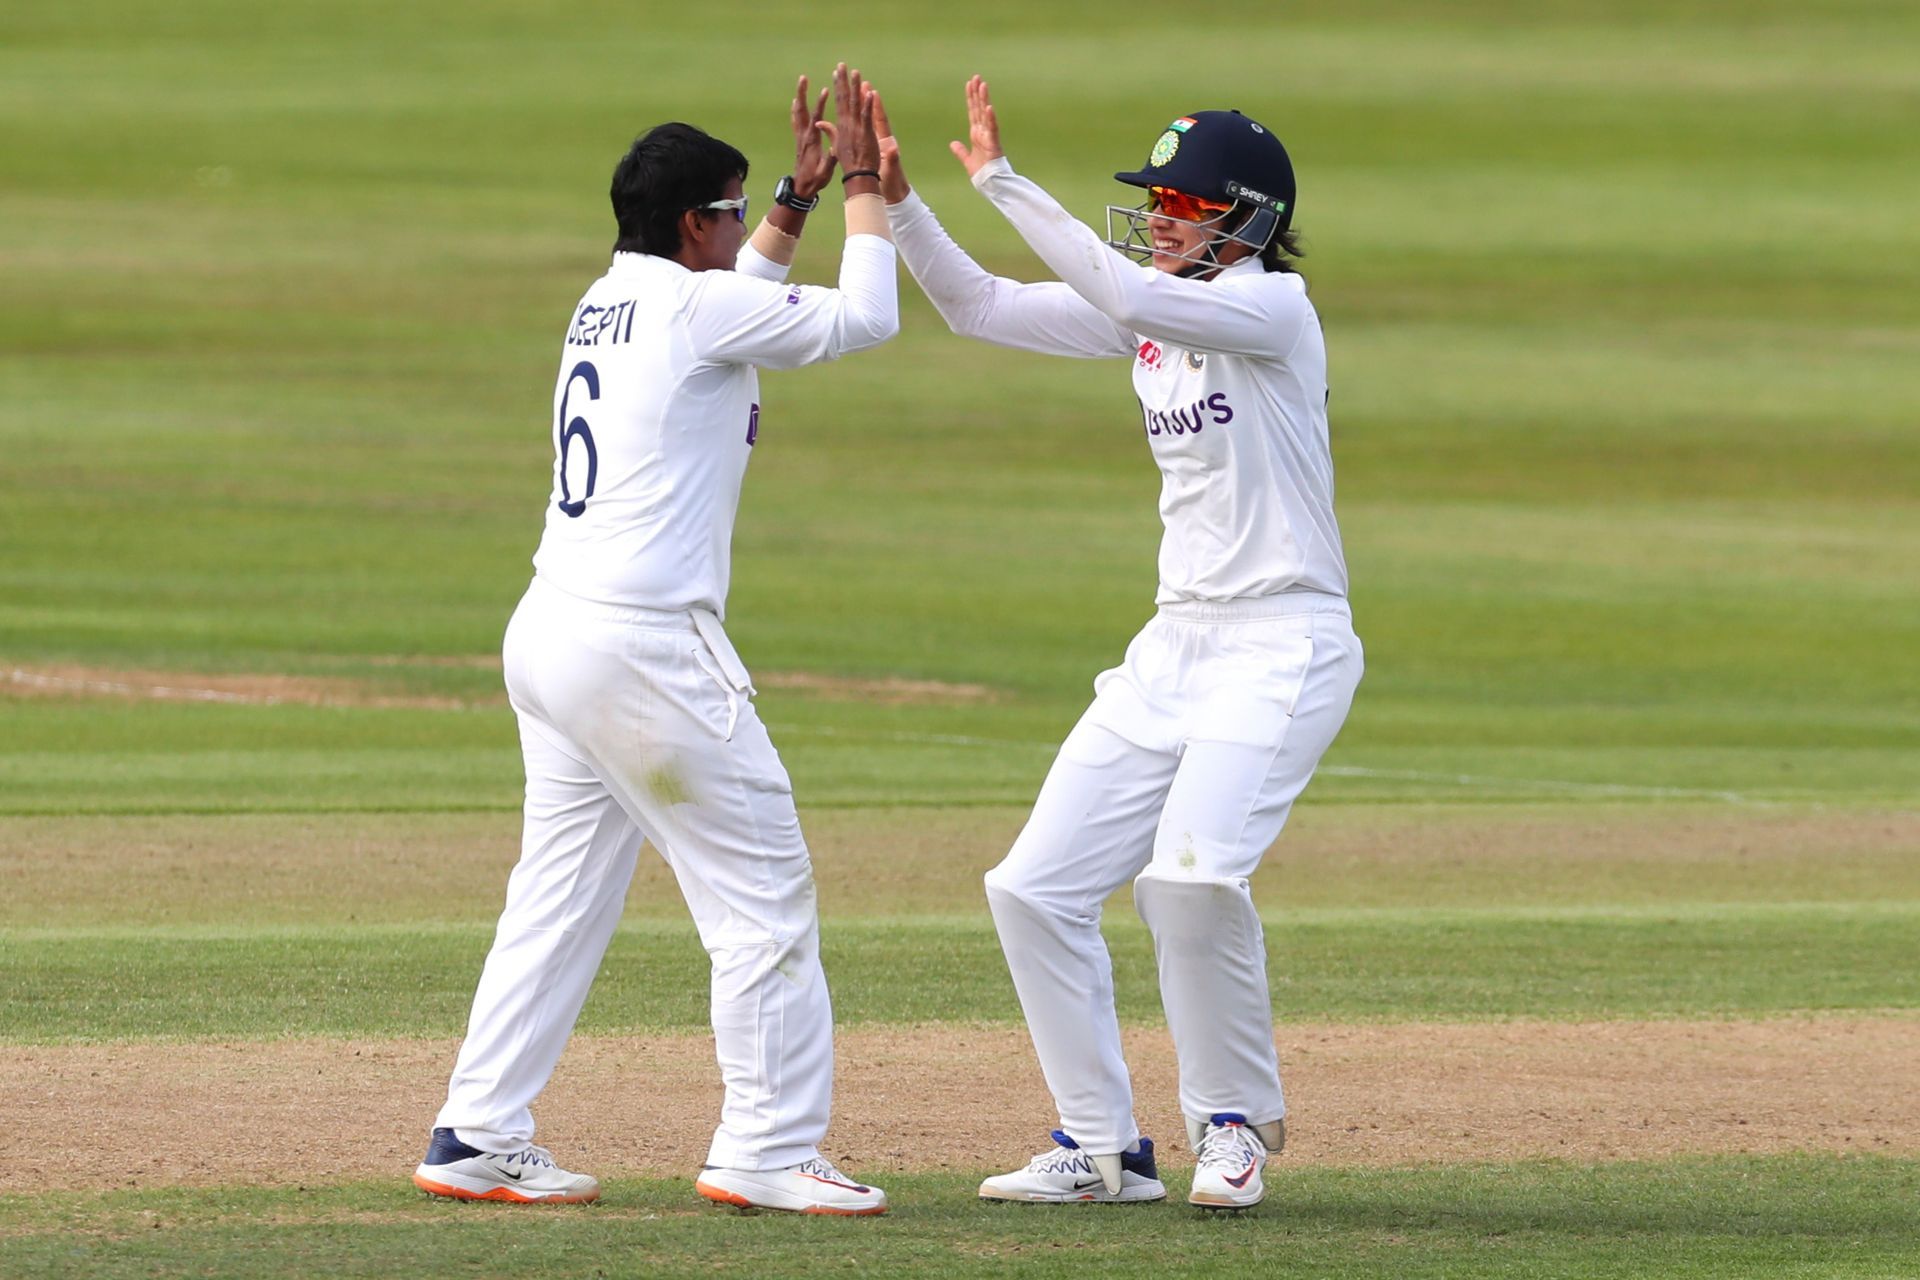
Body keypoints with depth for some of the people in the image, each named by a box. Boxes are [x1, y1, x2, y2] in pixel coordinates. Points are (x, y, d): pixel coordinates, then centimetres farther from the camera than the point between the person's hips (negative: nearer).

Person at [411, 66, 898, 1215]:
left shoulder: (608, 304, 15)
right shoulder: (697, 306, -9)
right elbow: (866, 317, -3)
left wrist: (798, 205, 32)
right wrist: (865, 194, 9)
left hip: (548, 637, 9)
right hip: (642, 645, -9)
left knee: (560, 897, 13)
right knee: (764, 894, -2)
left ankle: (477, 1136, 12)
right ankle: (769, 1149, -3)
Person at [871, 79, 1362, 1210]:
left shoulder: (1274, 309, -13)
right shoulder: (1157, 311, 10)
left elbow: (1125, 296, -30)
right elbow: (980, 308, 10)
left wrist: (1002, 181, -27)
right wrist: (899, 201, -3)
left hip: (1283, 645, -9)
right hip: (1175, 645, 9)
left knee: (1191, 874, -29)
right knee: (1036, 889, 3)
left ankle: (1237, 1126, -8)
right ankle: (1103, 1150, 13)